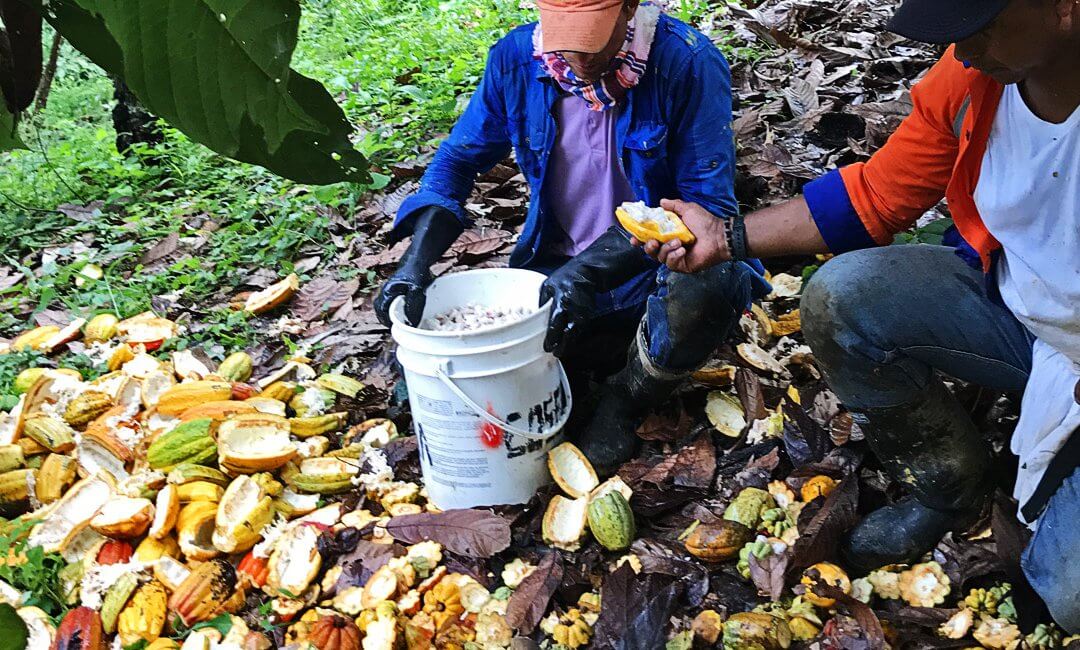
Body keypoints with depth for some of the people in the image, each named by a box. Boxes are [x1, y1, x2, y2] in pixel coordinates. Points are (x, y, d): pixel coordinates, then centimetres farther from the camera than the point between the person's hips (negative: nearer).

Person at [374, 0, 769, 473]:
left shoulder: (688, 62, -18)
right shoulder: (518, 57, -6)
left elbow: (708, 202, -21)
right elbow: (458, 159, 4)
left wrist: (589, 272, -32)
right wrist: (416, 262, -13)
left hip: (658, 271, -3)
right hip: (555, 274, 4)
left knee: (704, 288, -39)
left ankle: (621, 404, -6)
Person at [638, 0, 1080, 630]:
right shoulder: (971, 75, -12)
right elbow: (875, 196, -3)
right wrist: (725, 238, -10)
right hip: (1010, 301, 5)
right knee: (839, 296, -18)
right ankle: (950, 489, 5)